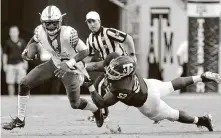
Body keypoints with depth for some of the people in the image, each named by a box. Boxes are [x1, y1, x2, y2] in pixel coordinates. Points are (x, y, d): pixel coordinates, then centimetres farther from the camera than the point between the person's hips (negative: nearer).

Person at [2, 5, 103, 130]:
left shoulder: (69, 33, -34)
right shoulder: (40, 31, -19)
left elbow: (85, 51, -25)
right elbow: (34, 40, 8)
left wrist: (68, 64, -34)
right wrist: (28, 50, -12)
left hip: (71, 69, -5)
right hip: (54, 64, 5)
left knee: (75, 104, -3)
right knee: (25, 84, -6)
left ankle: (97, 110, 32)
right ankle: (20, 120, 9)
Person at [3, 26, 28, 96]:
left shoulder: (22, 42, 6)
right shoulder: (8, 43, 4)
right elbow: (5, 54, 8)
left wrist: (25, 63, 1)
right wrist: (4, 65, 3)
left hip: (20, 64, 0)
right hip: (10, 65, 0)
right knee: (10, 83, 0)